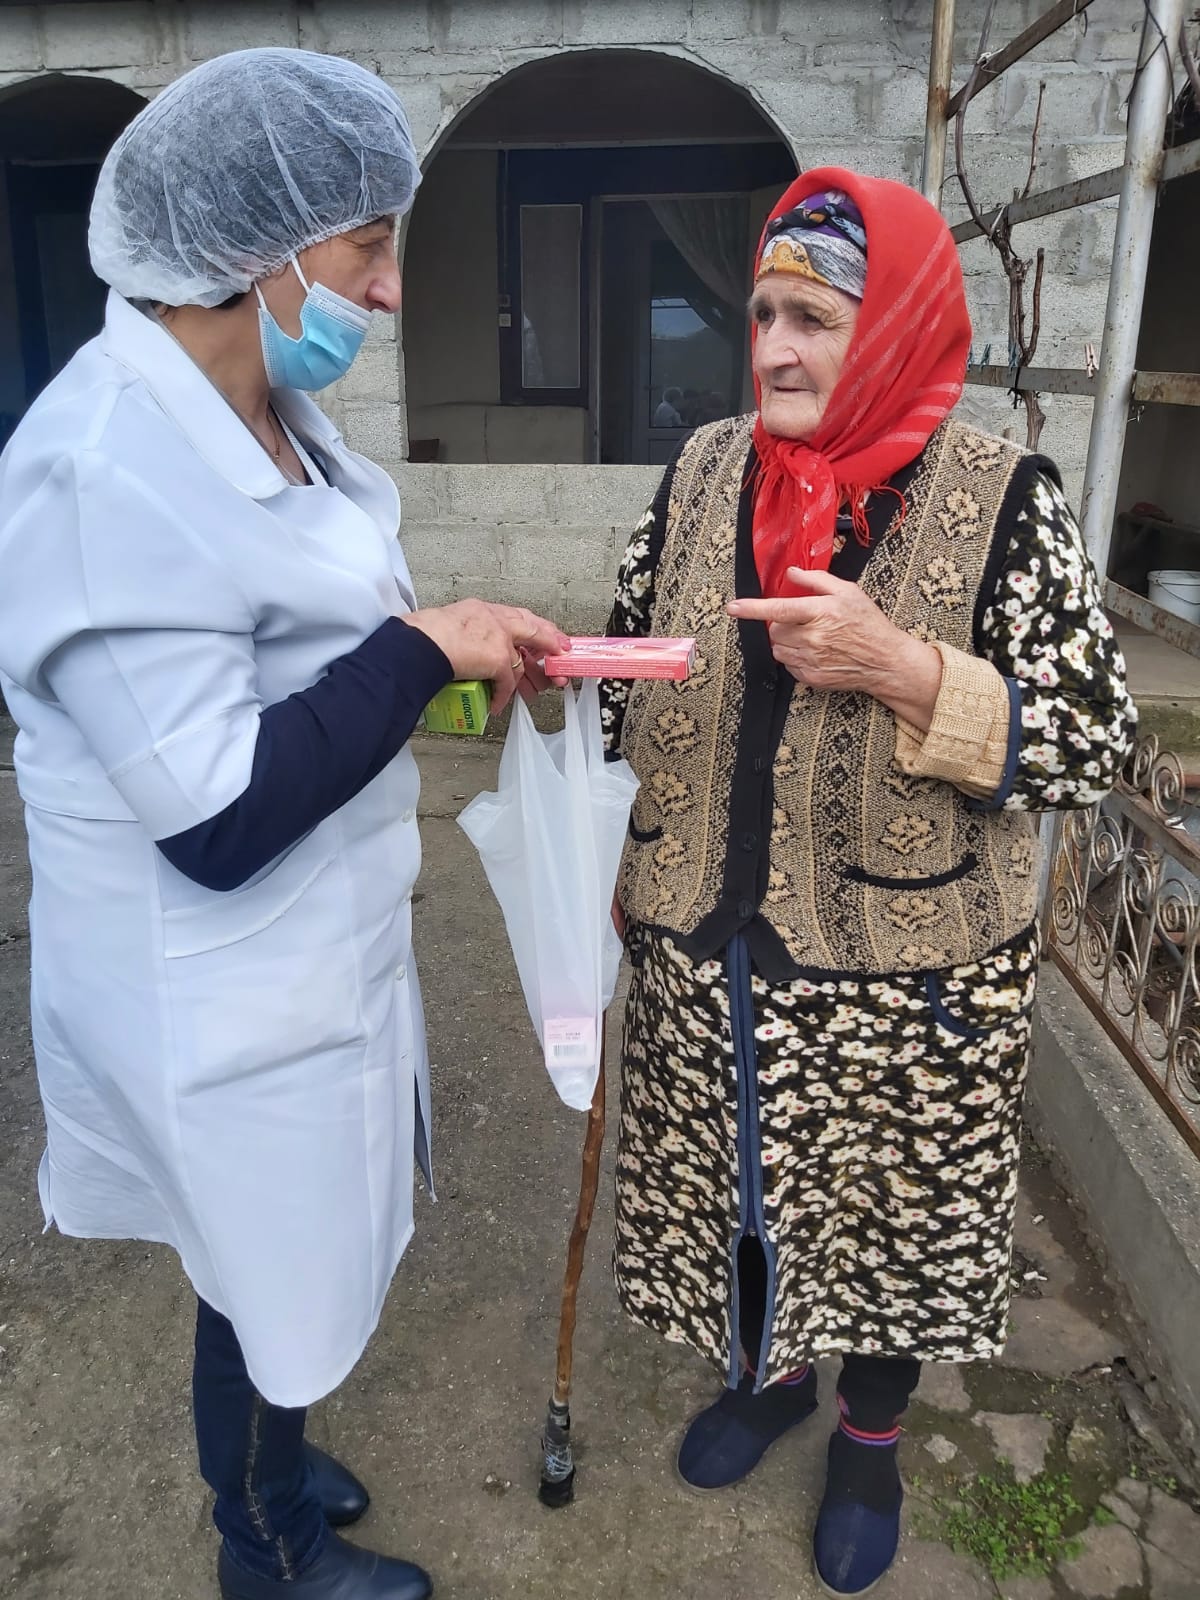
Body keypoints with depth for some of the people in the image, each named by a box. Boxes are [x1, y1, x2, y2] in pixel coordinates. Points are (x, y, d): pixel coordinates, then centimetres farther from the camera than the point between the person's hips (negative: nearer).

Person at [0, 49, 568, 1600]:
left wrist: (455, 642, 0)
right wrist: (422, 652, -21)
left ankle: (263, 1462, 56)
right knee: (273, 1279, 17)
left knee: (281, 1258, 28)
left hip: (302, 946, 8)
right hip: (224, 993, -8)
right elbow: (217, 816, -27)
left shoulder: (256, 417, 3)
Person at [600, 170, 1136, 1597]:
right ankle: (770, 1371, 54)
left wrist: (905, 670, -30)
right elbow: (631, 671, 9)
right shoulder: (703, 471, -1)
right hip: (712, 953, 4)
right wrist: (625, 866, 8)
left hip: (901, 974, -3)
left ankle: (870, 1434, 49)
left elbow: (1092, 741, -15)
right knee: (740, 1179, 22)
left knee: (885, 1205, 18)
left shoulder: (1003, 499, -13)